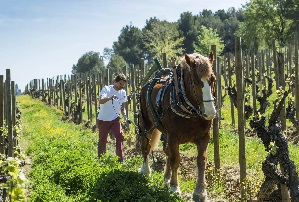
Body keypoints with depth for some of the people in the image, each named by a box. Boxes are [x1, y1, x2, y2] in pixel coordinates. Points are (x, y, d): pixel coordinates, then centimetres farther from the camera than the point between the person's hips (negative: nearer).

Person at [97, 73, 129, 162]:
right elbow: (100, 101, -28)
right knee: (102, 139, 5)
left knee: (120, 136, -12)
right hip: (103, 119, -3)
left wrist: (125, 118, -6)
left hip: (115, 119, 4)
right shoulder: (106, 89, -12)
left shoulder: (123, 92, 3)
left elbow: (122, 107, 10)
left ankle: (120, 158, -5)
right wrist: (110, 98, -46)